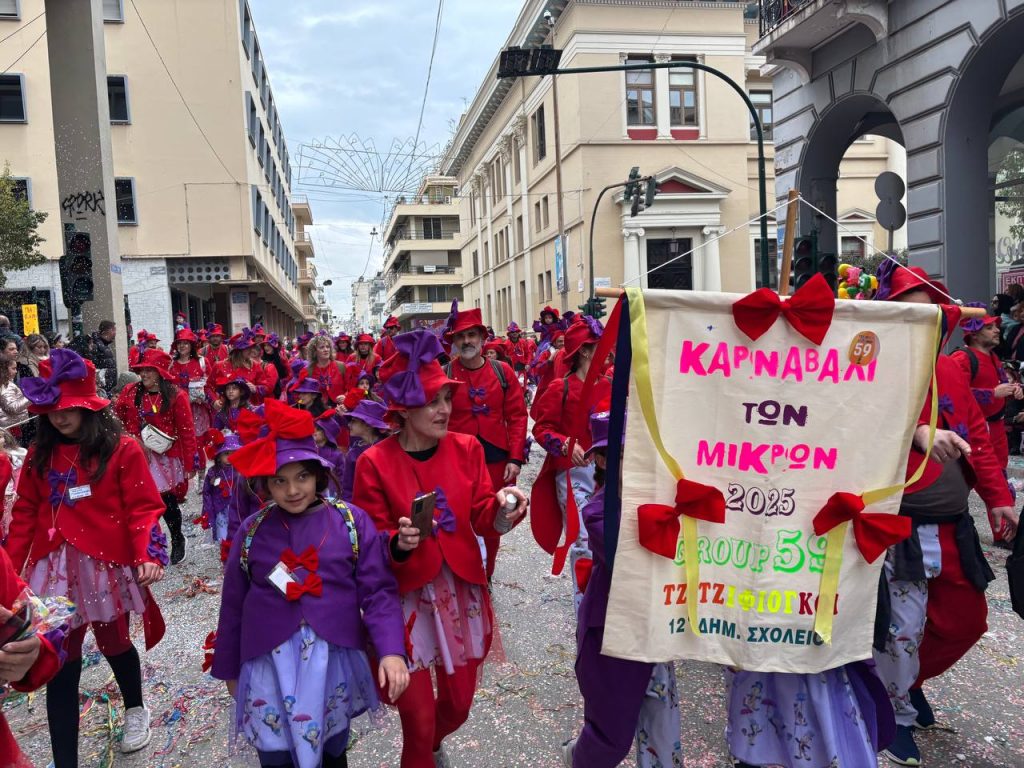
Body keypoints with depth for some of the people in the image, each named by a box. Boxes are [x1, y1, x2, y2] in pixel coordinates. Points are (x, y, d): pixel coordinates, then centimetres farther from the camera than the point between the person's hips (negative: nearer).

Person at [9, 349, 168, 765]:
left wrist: (148, 555, -23)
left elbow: (143, 508, -10)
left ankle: (135, 709, 44)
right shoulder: (40, 454, 7)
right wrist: (11, 567, 4)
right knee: (60, 663, 4)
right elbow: (25, 513, 9)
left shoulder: (122, 450, -7)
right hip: (55, 568, 3)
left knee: (114, 643, 15)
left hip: (107, 565, -3)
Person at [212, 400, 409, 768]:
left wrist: (391, 650, -21)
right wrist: (229, 668, 13)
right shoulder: (253, 531, -2)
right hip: (270, 665, 0)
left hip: (335, 661, 0)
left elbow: (378, 590, -9)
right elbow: (233, 605, 7)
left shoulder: (352, 521, -7)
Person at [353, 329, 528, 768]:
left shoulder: (466, 448, -3)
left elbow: (481, 518, -4)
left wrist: (501, 508, -25)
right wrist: (399, 546, -29)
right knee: (418, 717, 5)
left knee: (459, 704, 19)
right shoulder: (374, 463, -12)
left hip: (461, 588, 4)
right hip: (407, 596, -3)